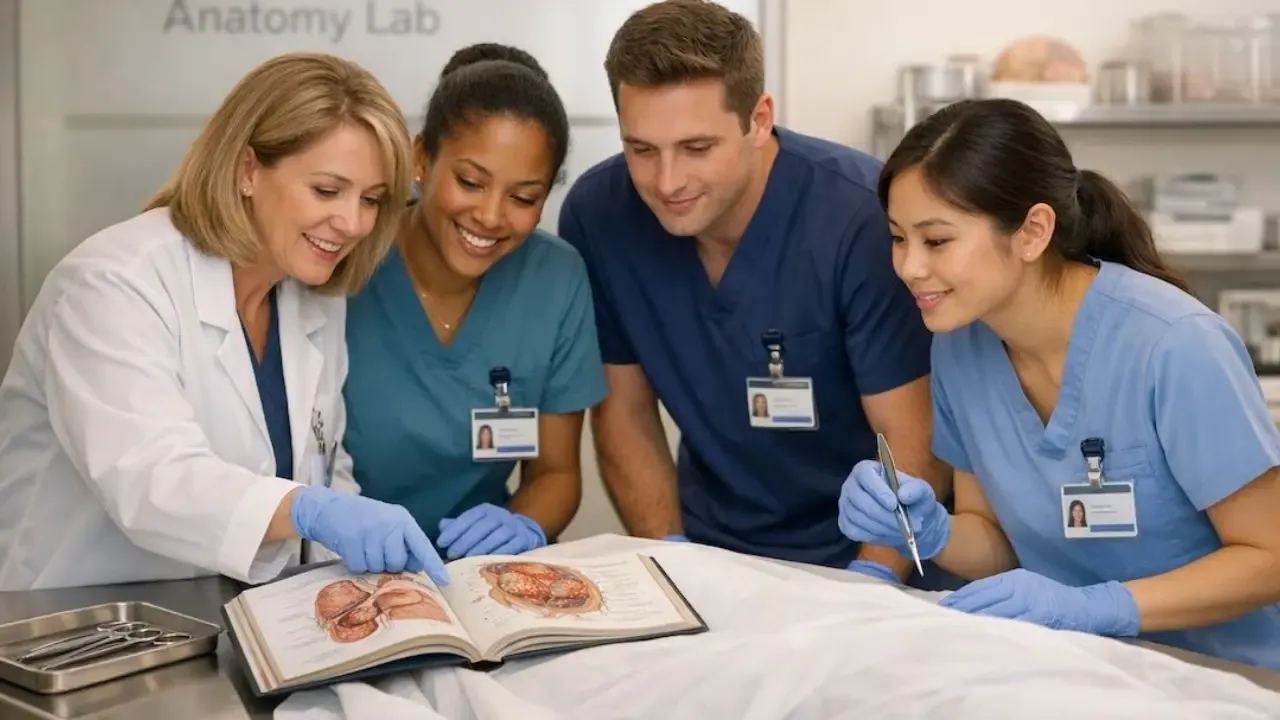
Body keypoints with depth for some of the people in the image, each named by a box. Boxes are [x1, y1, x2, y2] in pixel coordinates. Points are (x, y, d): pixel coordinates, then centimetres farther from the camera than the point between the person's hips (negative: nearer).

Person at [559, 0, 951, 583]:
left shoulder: (863, 217, -20)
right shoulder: (595, 215, -9)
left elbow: (916, 442, -17)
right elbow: (623, 407, 2)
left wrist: (864, 590, -28)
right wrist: (671, 563, -8)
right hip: (709, 556, 2)